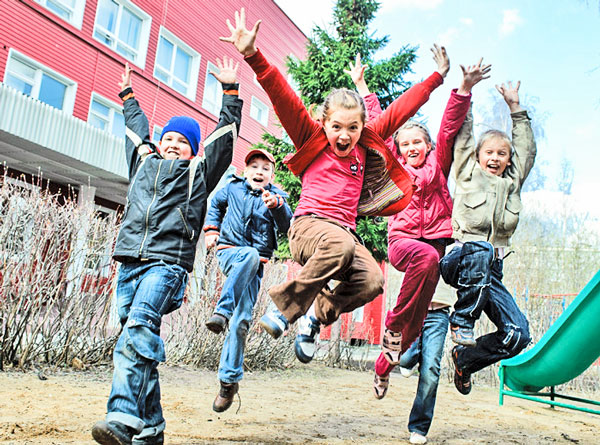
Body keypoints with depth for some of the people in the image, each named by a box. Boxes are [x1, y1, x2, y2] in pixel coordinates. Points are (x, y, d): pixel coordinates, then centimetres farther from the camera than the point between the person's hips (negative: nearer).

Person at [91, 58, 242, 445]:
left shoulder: (198, 171, 16)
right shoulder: (144, 162, 27)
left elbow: (226, 134, 16)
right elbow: (137, 128, 44)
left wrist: (230, 91, 18)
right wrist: (128, 95, 56)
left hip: (169, 262, -5)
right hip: (130, 261, 5)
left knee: (139, 328, -25)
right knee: (144, 342, 1)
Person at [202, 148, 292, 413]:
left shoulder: (276, 197, 5)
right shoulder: (233, 188, 10)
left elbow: (287, 229, -10)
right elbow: (216, 205, 30)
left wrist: (276, 207, -28)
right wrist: (211, 230, 17)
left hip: (255, 266, 0)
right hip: (228, 252, 0)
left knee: (241, 321, -9)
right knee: (250, 254, -38)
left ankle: (229, 379, 4)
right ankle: (222, 311, -40)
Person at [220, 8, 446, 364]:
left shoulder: (367, 145, 16)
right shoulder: (312, 140, 6)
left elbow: (400, 110, 23)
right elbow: (284, 98, -4)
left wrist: (436, 78, 27)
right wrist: (253, 56, -12)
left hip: (345, 232, 5)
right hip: (309, 225, -5)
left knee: (372, 280, -23)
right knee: (341, 245, -38)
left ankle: (318, 316, 4)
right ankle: (285, 307, -19)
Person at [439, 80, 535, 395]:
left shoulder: (513, 181, 23)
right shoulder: (468, 172, 12)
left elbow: (526, 148, 28)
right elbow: (462, 135, 10)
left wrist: (515, 108, 28)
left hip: (491, 270, 5)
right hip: (461, 259, -4)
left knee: (518, 334, -10)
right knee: (481, 250, -42)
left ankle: (465, 358, 15)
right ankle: (462, 321, -23)